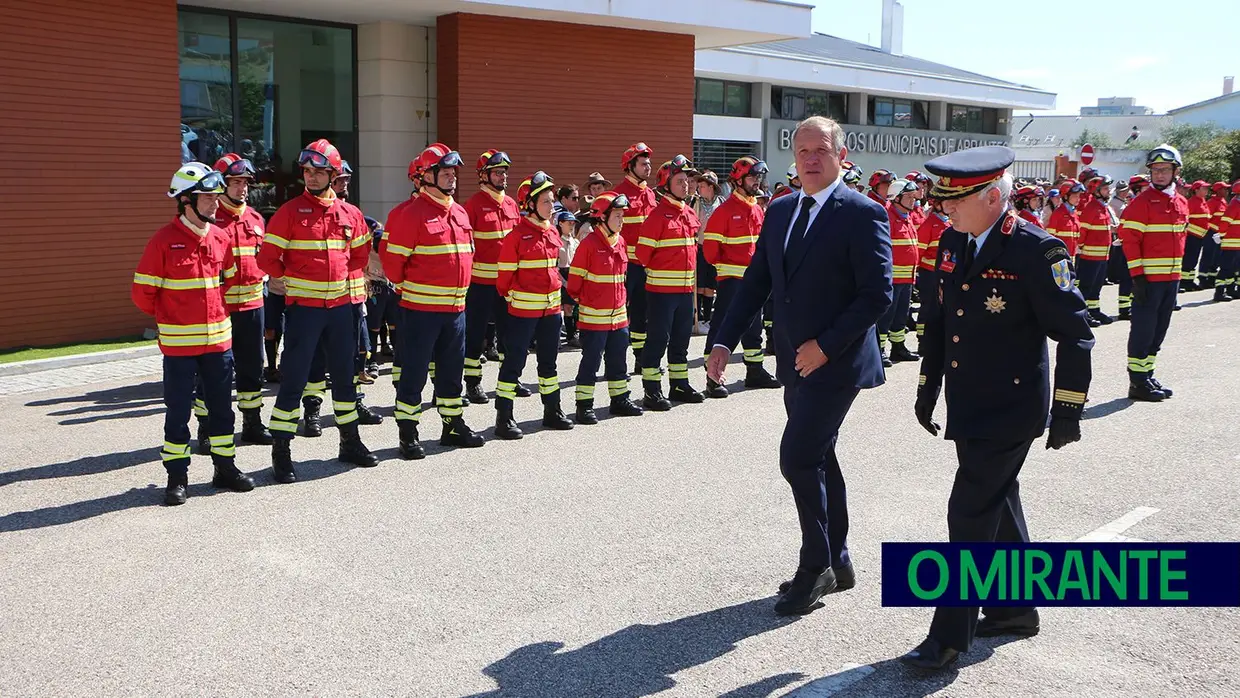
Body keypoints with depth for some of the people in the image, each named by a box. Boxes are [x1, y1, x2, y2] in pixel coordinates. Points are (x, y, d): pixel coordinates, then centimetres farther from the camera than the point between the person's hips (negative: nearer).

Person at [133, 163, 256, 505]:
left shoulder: (220, 237, 4)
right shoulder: (163, 241, -12)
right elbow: (142, 292, -7)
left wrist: (219, 311, 11)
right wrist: (170, 317, 5)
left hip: (219, 339, 5)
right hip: (179, 343, -5)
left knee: (222, 406, 12)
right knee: (178, 410, 4)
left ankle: (225, 467, 25)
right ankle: (177, 477, 14)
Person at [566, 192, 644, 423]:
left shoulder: (620, 242, 9)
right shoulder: (589, 243, -15)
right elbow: (575, 276, -9)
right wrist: (576, 299, -1)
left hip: (618, 314, 7)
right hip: (593, 315, -7)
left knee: (618, 359, 15)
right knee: (591, 361, -1)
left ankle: (620, 399, 28)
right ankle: (584, 406, 7)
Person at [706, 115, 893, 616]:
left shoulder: (863, 214, -11)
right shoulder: (780, 211, 10)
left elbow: (878, 293, -15)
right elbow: (756, 281, 11)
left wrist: (826, 345, -19)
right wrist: (725, 341, 1)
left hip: (836, 362, -7)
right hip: (797, 362, 8)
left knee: (798, 457, -11)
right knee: (818, 458, 15)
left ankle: (815, 566, 7)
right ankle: (836, 562, 30)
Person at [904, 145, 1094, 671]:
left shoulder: (1036, 250, -16)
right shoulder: (952, 242, 6)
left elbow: (1074, 334, -14)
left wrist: (1067, 411, -13)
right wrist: (927, 389, 17)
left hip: (1011, 407, -7)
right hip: (967, 405, 8)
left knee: (971, 513, -6)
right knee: (997, 505, 19)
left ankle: (950, 636, 4)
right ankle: (1017, 608, 36)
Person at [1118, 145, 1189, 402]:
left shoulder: (1181, 202, 12)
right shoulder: (1141, 202, -10)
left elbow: (1180, 238, 20)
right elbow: (1129, 239, -14)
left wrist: (1178, 271, 16)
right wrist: (1137, 275, -18)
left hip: (1172, 277, 7)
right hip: (1149, 279, -7)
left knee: (1159, 329, 13)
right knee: (1143, 330, -3)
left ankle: (1147, 375, 23)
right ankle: (1138, 383, 3)